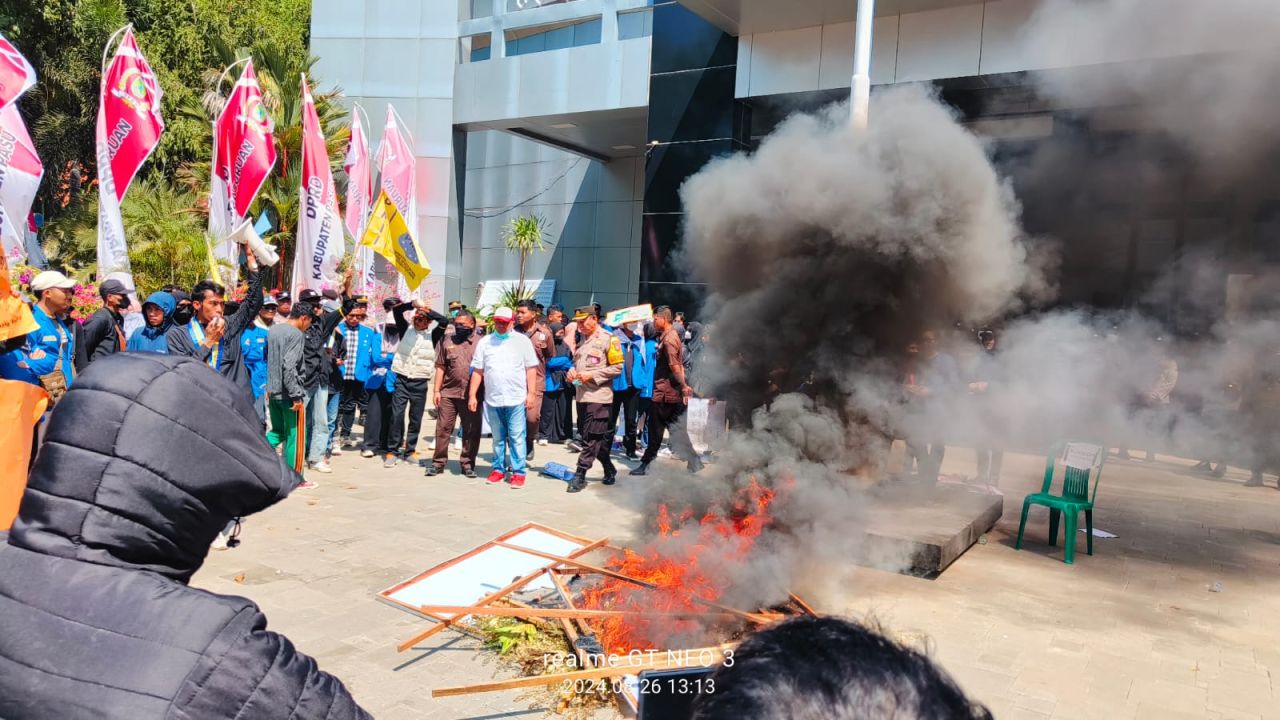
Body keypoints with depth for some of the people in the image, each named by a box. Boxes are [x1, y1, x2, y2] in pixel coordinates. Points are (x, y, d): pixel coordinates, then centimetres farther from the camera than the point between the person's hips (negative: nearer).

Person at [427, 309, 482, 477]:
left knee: (471, 430, 5)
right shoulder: (447, 341, 9)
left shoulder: (480, 343, 2)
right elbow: (441, 367, 9)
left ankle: (467, 463, 16)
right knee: (443, 427, 3)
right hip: (448, 392, 1)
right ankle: (438, 462, 12)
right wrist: (436, 390, 3)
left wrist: (480, 394, 0)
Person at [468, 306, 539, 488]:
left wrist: (530, 393, -4)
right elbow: (477, 371, 9)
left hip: (516, 399, -2)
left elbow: (531, 369, 2)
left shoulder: (522, 341, 3)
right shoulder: (484, 342, 8)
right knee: (498, 438, 12)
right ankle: (498, 469, 23)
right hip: (492, 399, 3)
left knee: (517, 437, -2)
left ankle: (518, 472, 5)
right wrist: (472, 395, 4)